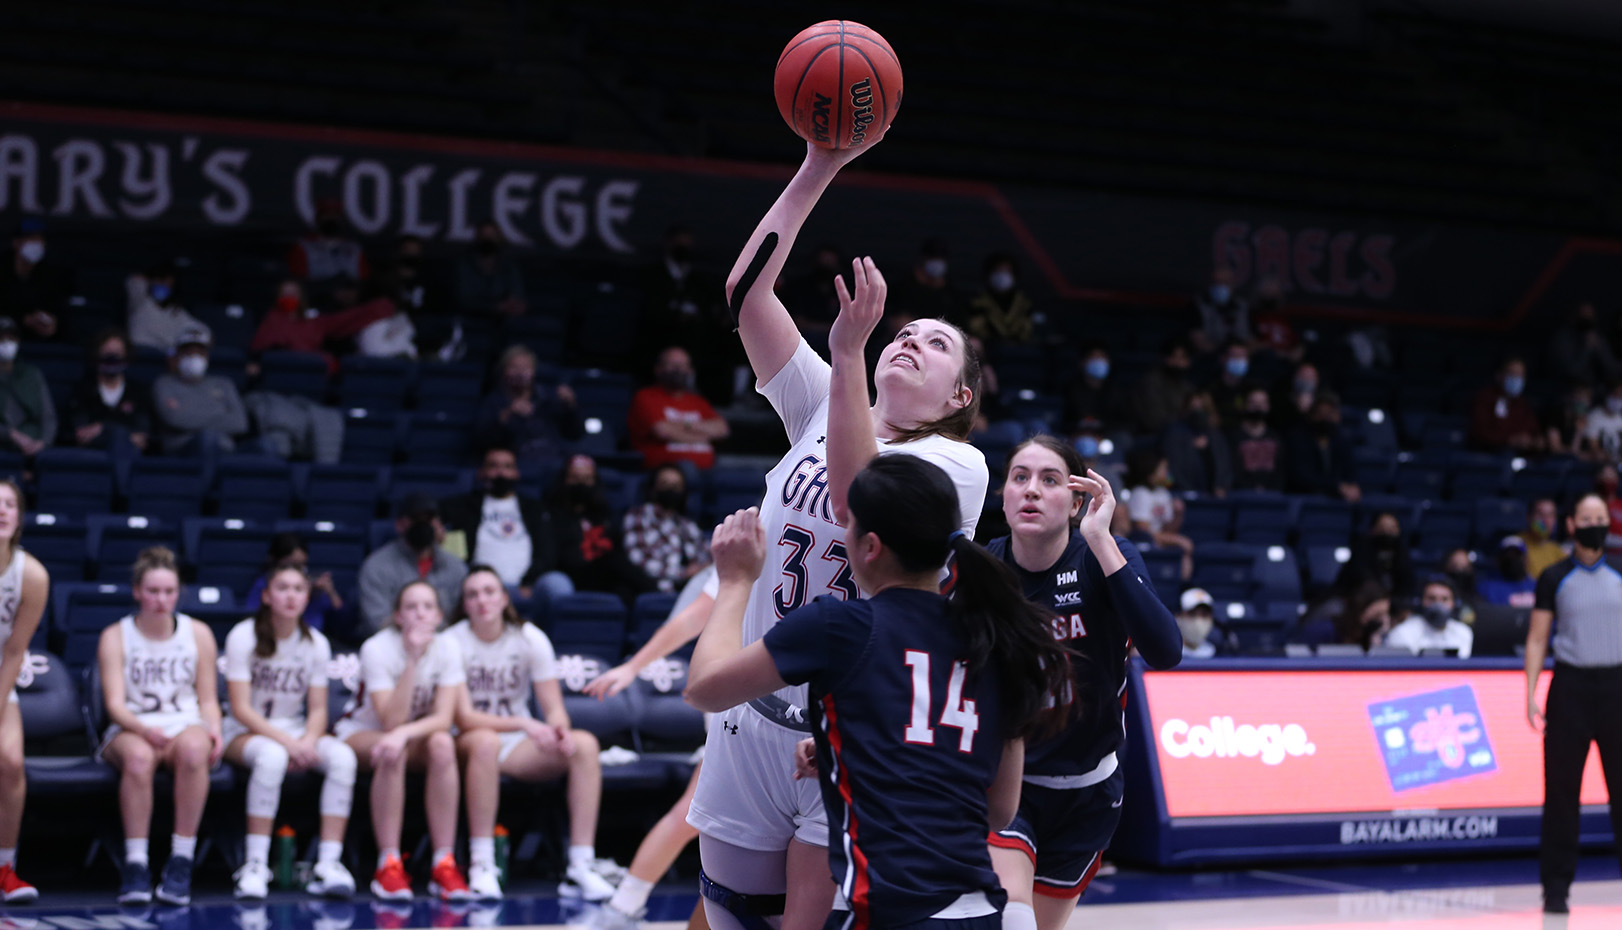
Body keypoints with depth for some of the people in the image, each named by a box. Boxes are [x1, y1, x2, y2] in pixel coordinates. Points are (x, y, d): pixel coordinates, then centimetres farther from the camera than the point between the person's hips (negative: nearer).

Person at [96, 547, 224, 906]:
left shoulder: (198, 633, 12)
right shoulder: (115, 637, 5)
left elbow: (208, 699, 10)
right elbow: (115, 704, -5)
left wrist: (214, 731, -12)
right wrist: (145, 729, -26)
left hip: (186, 725, 1)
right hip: (131, 730, -1)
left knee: (193, 748, -37)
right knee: (138, 756, -39)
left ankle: (181, 861, -33)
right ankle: (135, 864, -36)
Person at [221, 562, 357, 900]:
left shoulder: (316, 644, 4)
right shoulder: (243, 637, -9)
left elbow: (318, 709, 2)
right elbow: (241, 709, -14)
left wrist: (308, 742, -20)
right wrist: (287, 742, -24)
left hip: (297, 732, 4)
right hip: (245, 733, -4)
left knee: (343, 755, -27)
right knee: (272, 755, -39)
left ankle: (328, 864, -29)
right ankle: (256, 865, -35)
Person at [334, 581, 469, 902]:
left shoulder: (447, 648, -13)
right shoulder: (377, 649, -22)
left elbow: (444, 719, -22)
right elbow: (391, 721, -31)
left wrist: (404, 733, -41)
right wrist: (412, 660, -36)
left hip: (418, 735, 3)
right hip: (361, 734, -3)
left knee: (442, 744, -32)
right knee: (391, 752, -37)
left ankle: (444, 864, -31)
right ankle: (388, 865, -33)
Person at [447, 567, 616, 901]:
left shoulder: (530, 638, -2)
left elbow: (554, 708, -5)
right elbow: (464, 718, -19)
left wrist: (559, 730, -30)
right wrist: (523, 724, -32)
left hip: (521, 748, 4)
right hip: (468, 746, -3)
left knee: (585, 744, -23)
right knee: (485, 742, -39)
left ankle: (581, 864, -27)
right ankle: (481, 865, -34)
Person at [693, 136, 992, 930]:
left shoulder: (958, 463, -4)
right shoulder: (825, 409, 11)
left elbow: (860, 497, -24)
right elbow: (747, 290, 5)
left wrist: (848, 351, -29)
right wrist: (815, 173, -1)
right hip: (755, 716, 5)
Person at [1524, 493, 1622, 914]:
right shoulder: (1554, 578, 5)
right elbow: (1537, 638, 6)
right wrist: (1531, 694, -3)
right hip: (1570, 685, -1)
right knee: (1562, 790, 0)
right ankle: (1555, 887, 6)